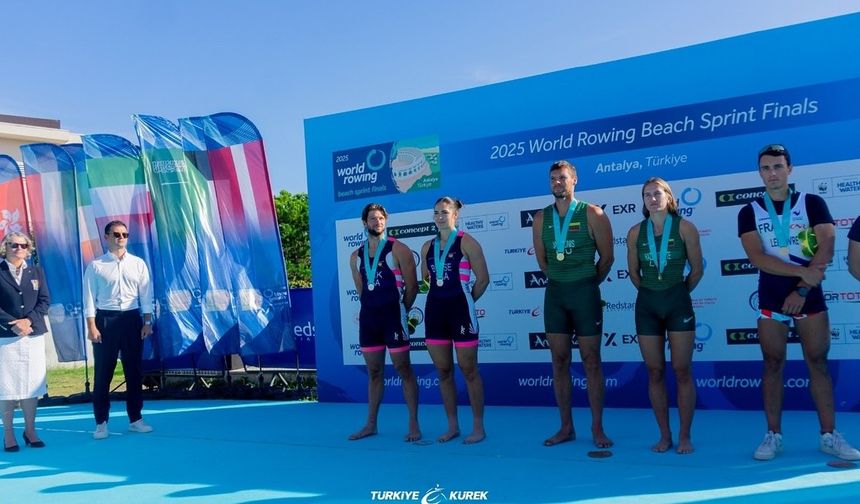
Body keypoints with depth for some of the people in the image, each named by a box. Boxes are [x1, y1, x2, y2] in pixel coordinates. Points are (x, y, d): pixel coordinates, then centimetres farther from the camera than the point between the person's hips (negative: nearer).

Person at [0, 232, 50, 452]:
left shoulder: (36, 271, 10)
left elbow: (44, 301, 5)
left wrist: (28, 320, -9)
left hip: (33, 335, 3)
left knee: (32, 384, 5)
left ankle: (30, 431, 14)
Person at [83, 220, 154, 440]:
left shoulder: (138, 264, 5)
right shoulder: (96, 266, -1)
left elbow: (146, 295, 5)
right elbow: (89, 298, -3)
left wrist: (147, 322, -1)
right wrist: (91, 326, -10)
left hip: (132, 318, 2)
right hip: (105, 319, -2)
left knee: (134, 370, 8)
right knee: (103, 372, 3)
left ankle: (135, 419, 19)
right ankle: (101, 422, 12)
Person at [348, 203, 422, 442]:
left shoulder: (398, 249, -6)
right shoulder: (356, 257, 10)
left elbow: (412, 286, -6)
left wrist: (400, 312, 1)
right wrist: (371, 310, 13)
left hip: (392, 315, -5)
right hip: (368, 317, 5)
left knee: (403, 369, -2)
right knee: (374, 372, 12)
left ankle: (413, 425, 4)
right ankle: (371, 424, 21)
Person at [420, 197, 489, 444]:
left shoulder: (467, 242, -6)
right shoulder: (428, 247, 11)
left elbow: (483, 278, -7)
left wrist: (466, 301, 2)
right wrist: (440, 299, 12)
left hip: (460, 309, -6)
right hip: (435, 310, 6)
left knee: (468, 370, 0)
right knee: (443, 371, 10)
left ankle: (478, 427, 9)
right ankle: (452, 426, 20)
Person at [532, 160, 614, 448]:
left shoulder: (592, 214, -5)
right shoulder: (541, 218, 5)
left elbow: (607, 257, 0)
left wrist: (588, 284, 9)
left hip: (584, 292, -4)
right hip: (554, 292, 4)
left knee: (591, 361, 1)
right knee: (559, 360, 6)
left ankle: (597, 428, 10)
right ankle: (566, 427, 14)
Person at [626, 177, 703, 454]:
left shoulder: (684, 227, -4)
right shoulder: (635, 232, 3)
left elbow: (697, 269, 2)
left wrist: (677, 293, 10)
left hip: (678, 303, -2)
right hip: (647, 305, 3)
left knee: (682, 371, -1)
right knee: (655, 372, 5)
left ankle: (684, 436, 8)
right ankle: (664, 435, 15)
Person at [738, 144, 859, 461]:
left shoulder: (812, 203, 2)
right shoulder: (749, 213, 2)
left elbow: (826, 248, -8)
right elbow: (756, 258, -11)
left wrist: (803, 289, -14)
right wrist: (802, 271, -20)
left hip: (810, 296, 0)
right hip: (771, 299, 0)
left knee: (818, 363, 2)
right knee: (773, 365, 4)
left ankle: (829, 436, 9)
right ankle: (773, 436, 10)